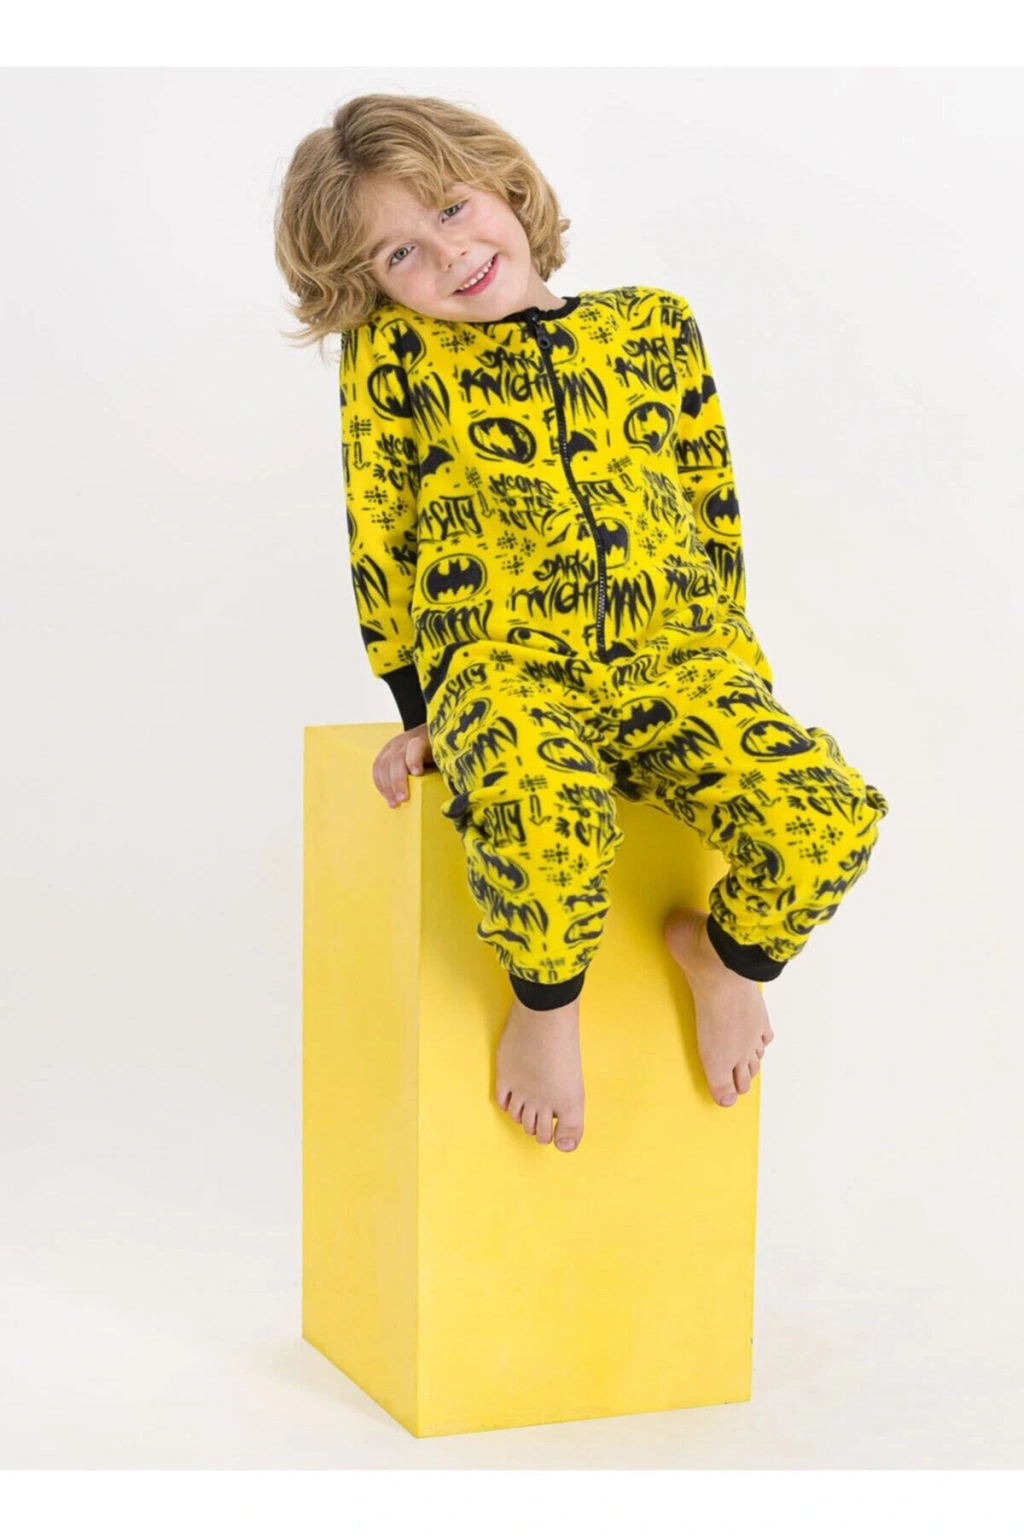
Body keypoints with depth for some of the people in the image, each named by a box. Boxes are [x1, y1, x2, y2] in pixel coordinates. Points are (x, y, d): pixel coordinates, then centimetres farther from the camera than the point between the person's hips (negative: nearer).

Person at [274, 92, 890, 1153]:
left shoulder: (652, 326, 12)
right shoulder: (390, 356, 5)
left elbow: (716, 508, 17)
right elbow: (379, 542, 7)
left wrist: (733, 672, 14)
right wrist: (421, 717, 6)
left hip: (677, 655, 3)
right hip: (500, 661, -2)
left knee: (829, 818, -25)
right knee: (546, 815, -38)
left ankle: (724, 952, 11)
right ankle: (545, 1001, -3)